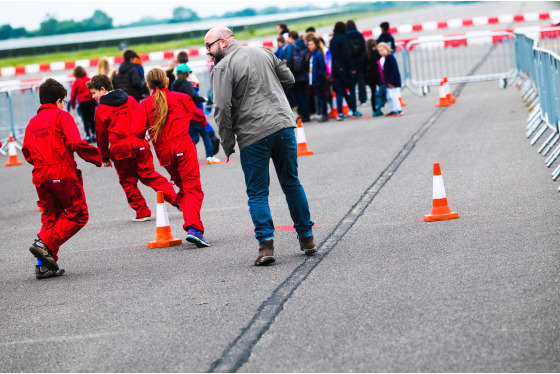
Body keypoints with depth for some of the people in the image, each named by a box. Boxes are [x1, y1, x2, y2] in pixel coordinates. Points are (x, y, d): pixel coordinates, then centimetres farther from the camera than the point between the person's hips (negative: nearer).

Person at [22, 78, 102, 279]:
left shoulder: (33, 122, 15)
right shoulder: (62, 116, -3)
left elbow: (26, 151, 13)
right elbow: (75, 142, -15)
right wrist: (97, 158, -4)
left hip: (40, 176, 7)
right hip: (63, 173, -7)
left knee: (50, 217, 13)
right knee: (77, 215, 2)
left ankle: (44, 265, 5)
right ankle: (45, 242, -14)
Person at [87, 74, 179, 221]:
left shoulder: (101, 110, -2)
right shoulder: (130, 100, 10)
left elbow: (101, 136, 2)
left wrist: (105, 157, 12)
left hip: (120, 149, -4)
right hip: (139, 144, 4)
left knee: (128, 181, 10)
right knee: (149, 175, 13)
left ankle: (142, 212, 10)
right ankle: (174, 197, 0)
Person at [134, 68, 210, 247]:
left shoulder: (145, 104, 3)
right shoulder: (182, 98, 4)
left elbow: (138, 132, -5)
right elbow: (200, 118, 16)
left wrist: (148, 134, 17)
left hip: (163, 151, 2)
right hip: (184, 147, -2)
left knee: (183, 188, 17)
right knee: (193, 189, -6)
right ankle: (193, 228, -25)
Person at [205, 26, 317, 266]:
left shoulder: (222, 68, -6)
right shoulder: (262, 53, 12)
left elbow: (223, 109, -11)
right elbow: (289, 79, 17)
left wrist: (228, 145, -2)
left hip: (253, 136, -5)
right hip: (284, 125, 5)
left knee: (257, 193, 4)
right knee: (291, 183, 17)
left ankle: (266, 245, -7)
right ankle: (307, 238, 21)